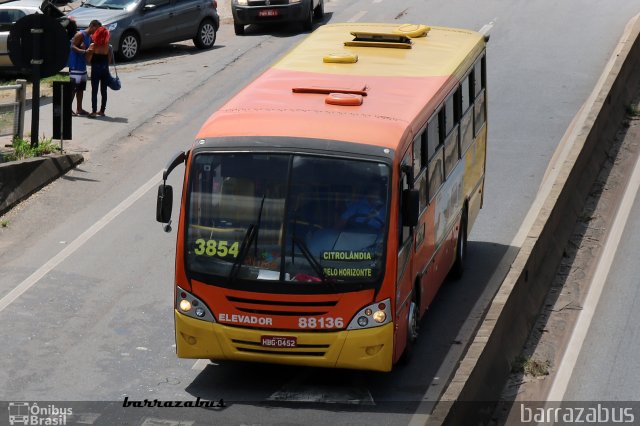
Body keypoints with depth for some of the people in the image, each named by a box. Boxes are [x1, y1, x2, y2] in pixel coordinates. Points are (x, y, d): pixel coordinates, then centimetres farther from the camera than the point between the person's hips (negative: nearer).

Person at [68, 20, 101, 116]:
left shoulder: (90, 37, 14)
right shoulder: (80, 34, -13)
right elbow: (73, 46, -19)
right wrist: (83, 51, -30)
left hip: (82, 65, 9)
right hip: (75, 65, -9)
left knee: (81, 88, 13)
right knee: (73, 88, -8)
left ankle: (79, 109, 19)